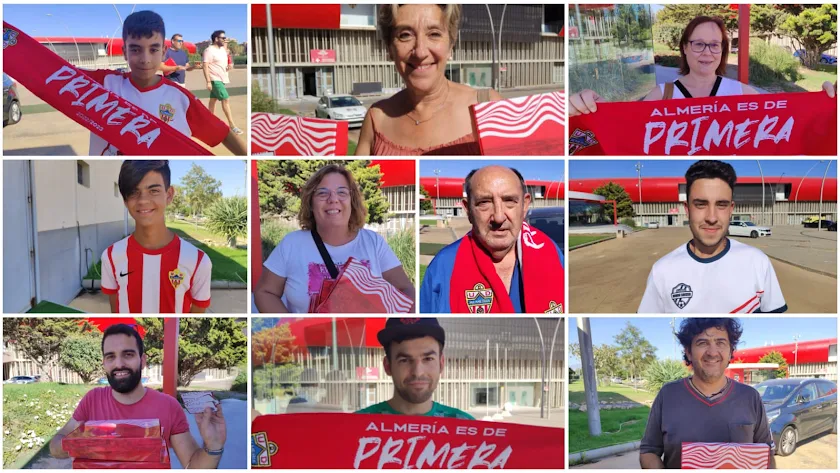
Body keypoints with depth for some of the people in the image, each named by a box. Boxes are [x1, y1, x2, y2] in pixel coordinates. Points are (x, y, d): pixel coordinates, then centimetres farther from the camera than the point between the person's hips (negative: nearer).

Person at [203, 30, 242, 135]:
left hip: (222, 79, 9)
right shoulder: (209, 50, -14)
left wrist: (229, 66, 2)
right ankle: (232, 125, -17)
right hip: (215, 79, -9)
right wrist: (208, 82, -24)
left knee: (213, 99, 14)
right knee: (226, 99, -15)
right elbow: (205, 66, -18)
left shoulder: (223, 49, 12)